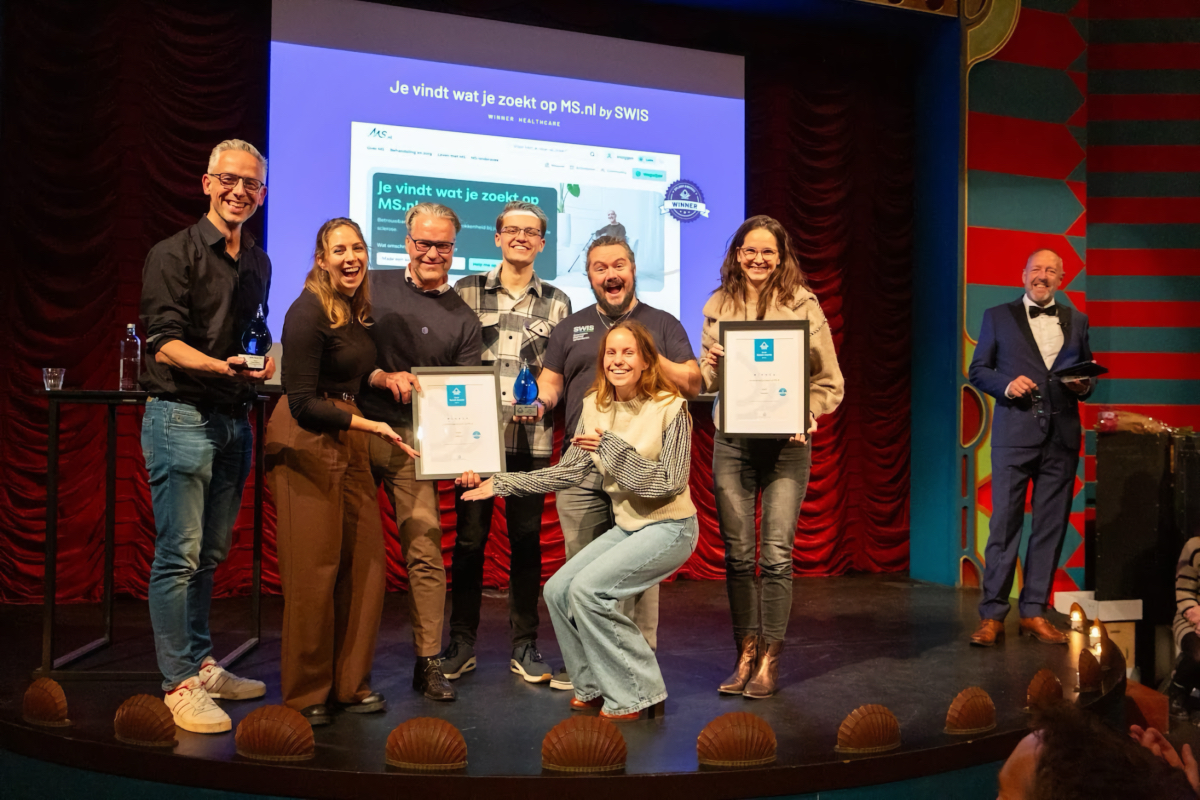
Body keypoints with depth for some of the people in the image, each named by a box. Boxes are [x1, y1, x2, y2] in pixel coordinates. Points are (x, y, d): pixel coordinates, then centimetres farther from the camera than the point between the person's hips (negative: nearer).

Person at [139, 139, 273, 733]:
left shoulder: (258, 263, 16)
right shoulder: (174, 254, -5)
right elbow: (164, 344, -14)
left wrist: (263, 364, 7)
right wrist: (222, 366, -28)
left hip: (234, 419, 7)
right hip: (181, 416, -6)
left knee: (210, 553, 13)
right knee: (178, 556, -5)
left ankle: (202, 665, 23)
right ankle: (180, 684, 2)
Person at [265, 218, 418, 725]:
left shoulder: (359, 311, 11)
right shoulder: (307, 313, -14)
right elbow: (303, 404, -18)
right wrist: (370, 426, -23)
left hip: (349, 441, 8)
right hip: (306, 443, -8)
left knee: (365, 563, 4)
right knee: (313, 571, -3)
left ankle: (350, 683, 18)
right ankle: (305, 696, 11)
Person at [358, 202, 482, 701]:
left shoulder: (463, 318, 6)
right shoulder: (373, 287, 7)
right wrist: (383, 377, -11)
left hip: (413, 440, -1)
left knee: (425, 551, -6)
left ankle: (428, 662, 6)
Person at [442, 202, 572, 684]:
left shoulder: (557, 302, 9)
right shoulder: (466, 291, 6)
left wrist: (544, 399, -9)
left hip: (531, 440, 1)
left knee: (527, 540, 6)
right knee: (469, 537, 4)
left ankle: (524, 645, 17)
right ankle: (462, 643, 17)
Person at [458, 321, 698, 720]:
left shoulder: (670, 407, -16)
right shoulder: (594, 406, 2)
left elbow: (669, 483, -19)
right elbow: (568, 471, 2)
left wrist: (613, 447, -26)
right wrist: (499, 484, -3)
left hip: (670, 527, -7)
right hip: (626, 526, 7)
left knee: (589, 588, -21)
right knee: (558, 590, -4)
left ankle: (636, 696, -5)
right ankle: (595, 687, 16)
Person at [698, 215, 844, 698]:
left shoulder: (803, 306, -1)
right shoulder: (718, 306, 8)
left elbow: (829, 381, 1)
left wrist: (806, 414, -17)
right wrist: (706, 366, -10)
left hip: (786, 443, -2)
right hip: (732, 442, 3)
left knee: (776, 554, -3)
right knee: (737, 554, 6)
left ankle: (769, 661, 8)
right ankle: (746, 655, 17)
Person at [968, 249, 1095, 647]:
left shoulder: (1076, 321, 16)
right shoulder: (998, 316, 8)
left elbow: (1088, 371, 20)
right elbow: (978, 370, 7)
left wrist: (1085, 386, -2)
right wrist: (1006, 385, -12)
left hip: (1061, 435, 3)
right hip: (1015, 432, -3)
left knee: (1051, 527, 5)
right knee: (1005, 523, -5)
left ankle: (1034, 611, 14)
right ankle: (992, 615, 1)